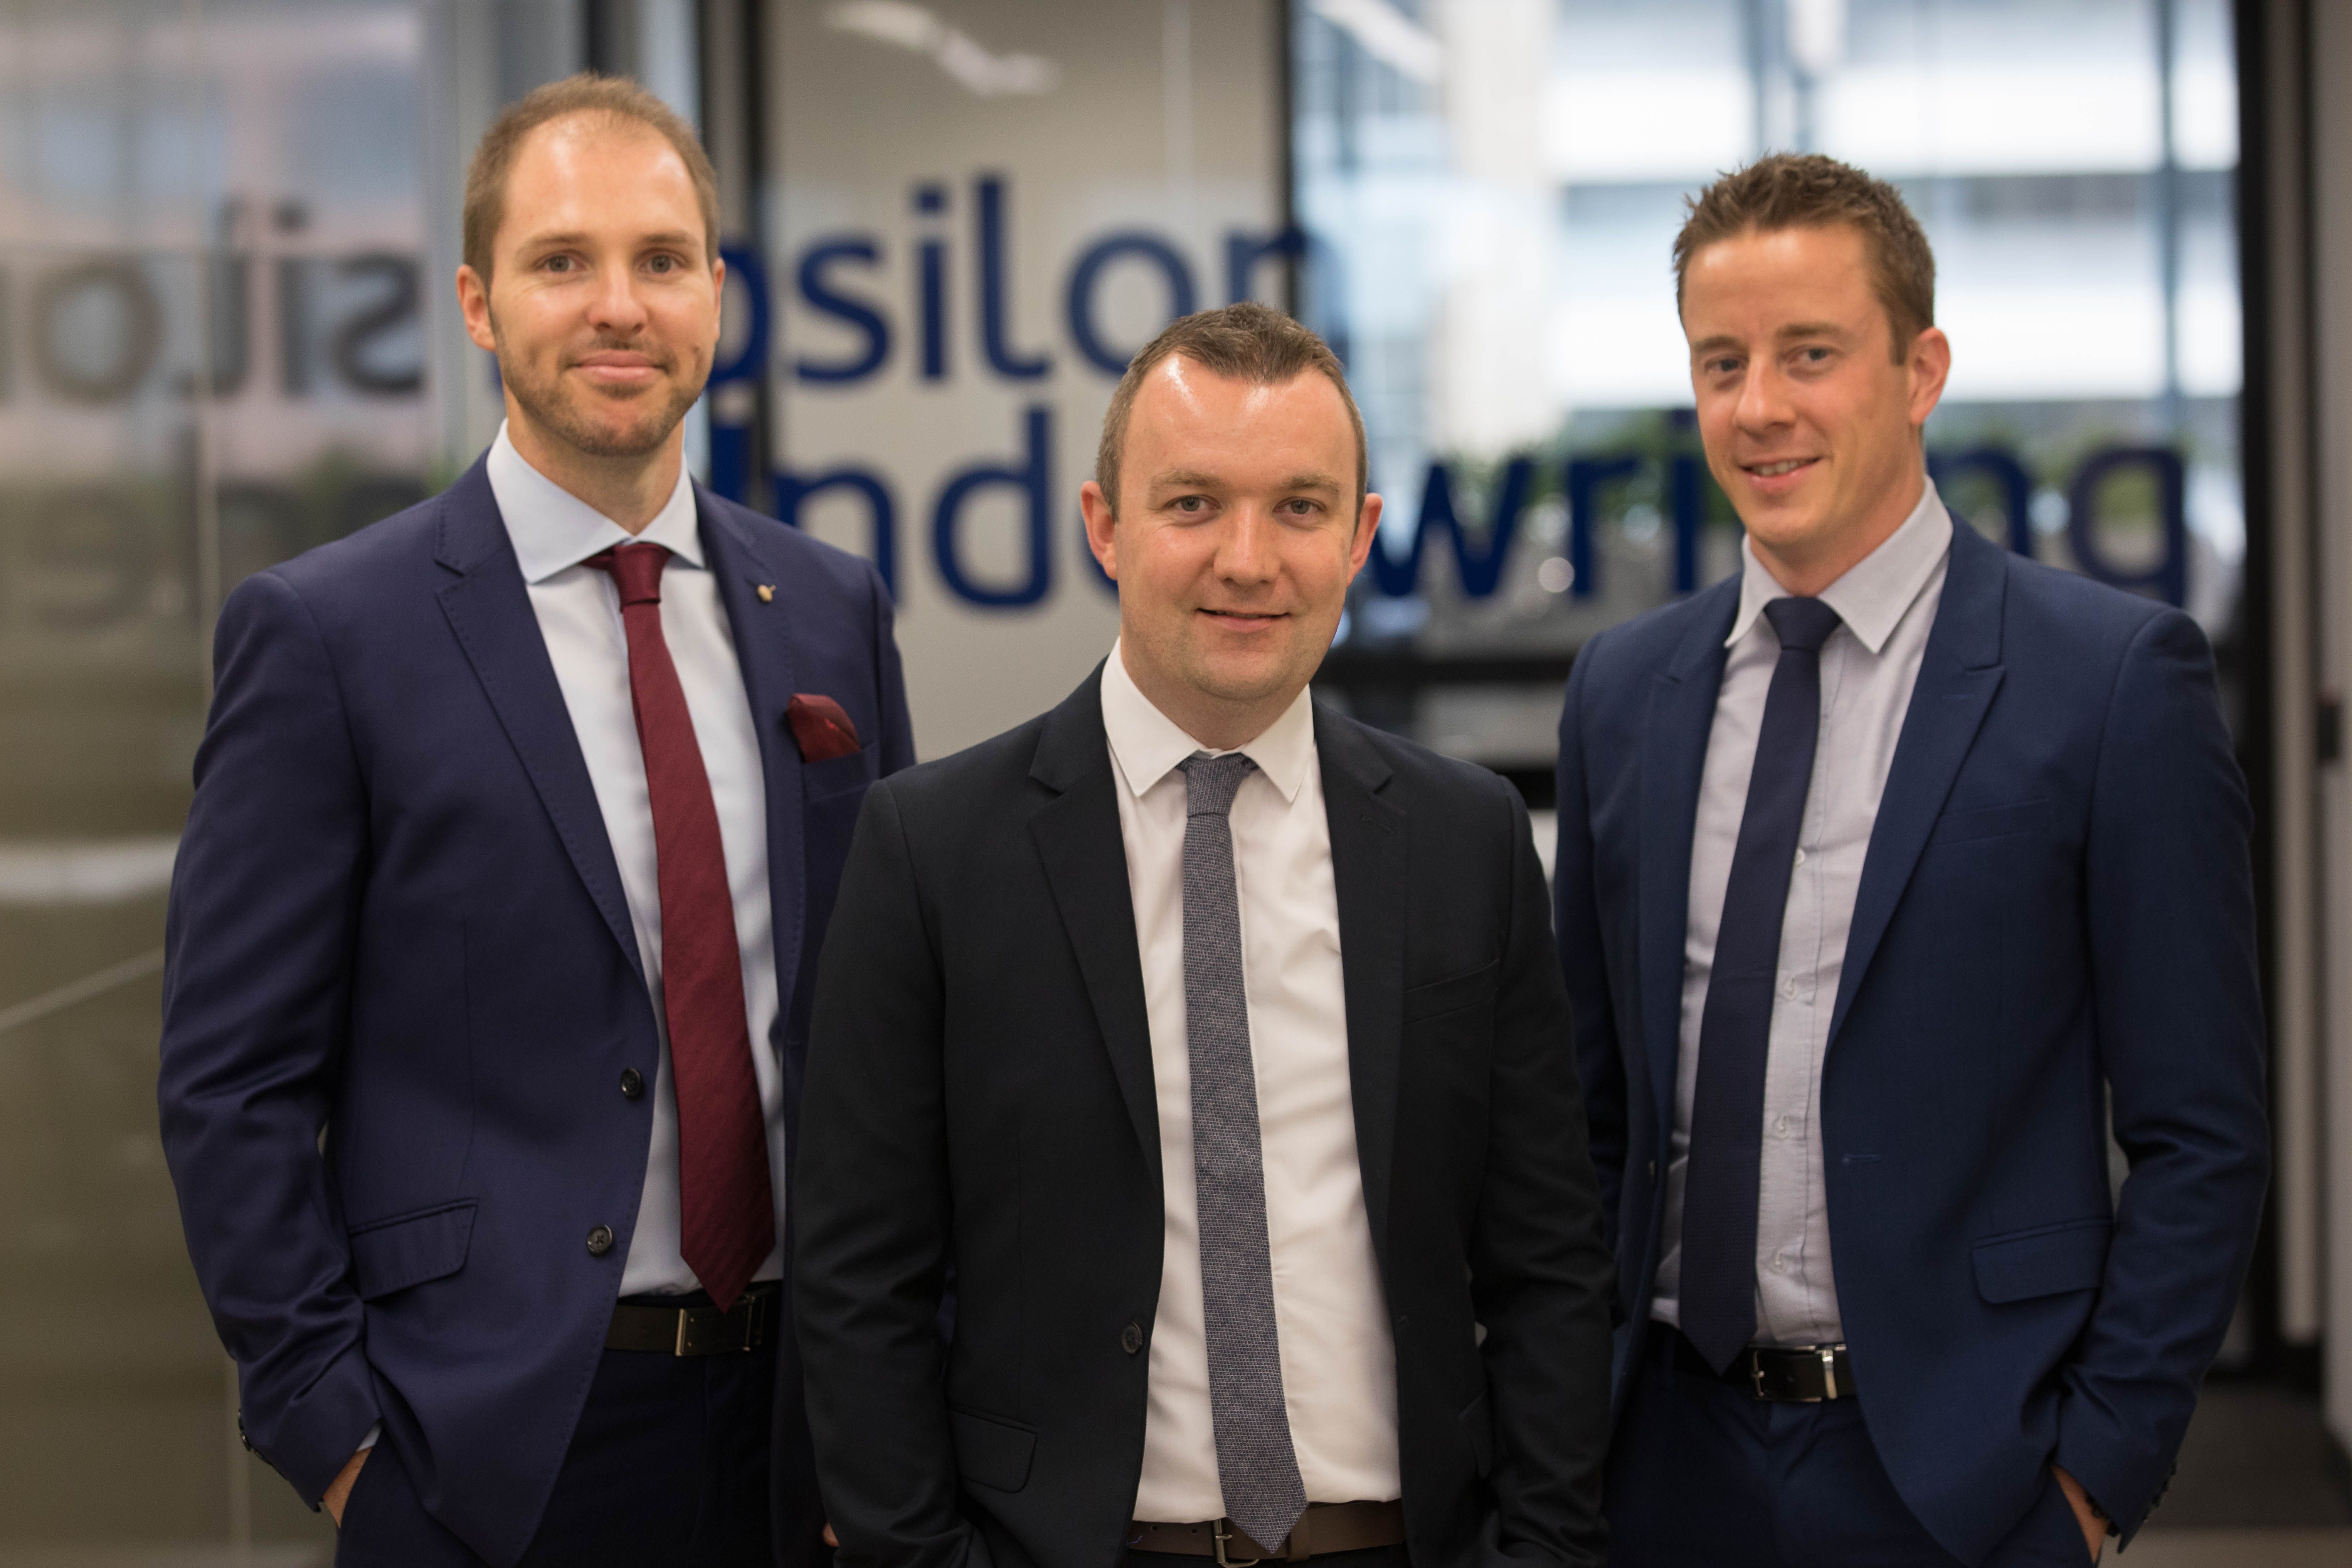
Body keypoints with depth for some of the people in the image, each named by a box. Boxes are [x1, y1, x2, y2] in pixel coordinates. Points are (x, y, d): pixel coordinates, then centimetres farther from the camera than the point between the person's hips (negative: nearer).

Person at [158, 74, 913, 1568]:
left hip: (800, 1439, 4)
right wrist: (335, 1430, -10)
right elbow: (234, 1082, -6)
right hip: (490, 1446, -4)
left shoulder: (835, 609, 7)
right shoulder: (325, 633, -6)